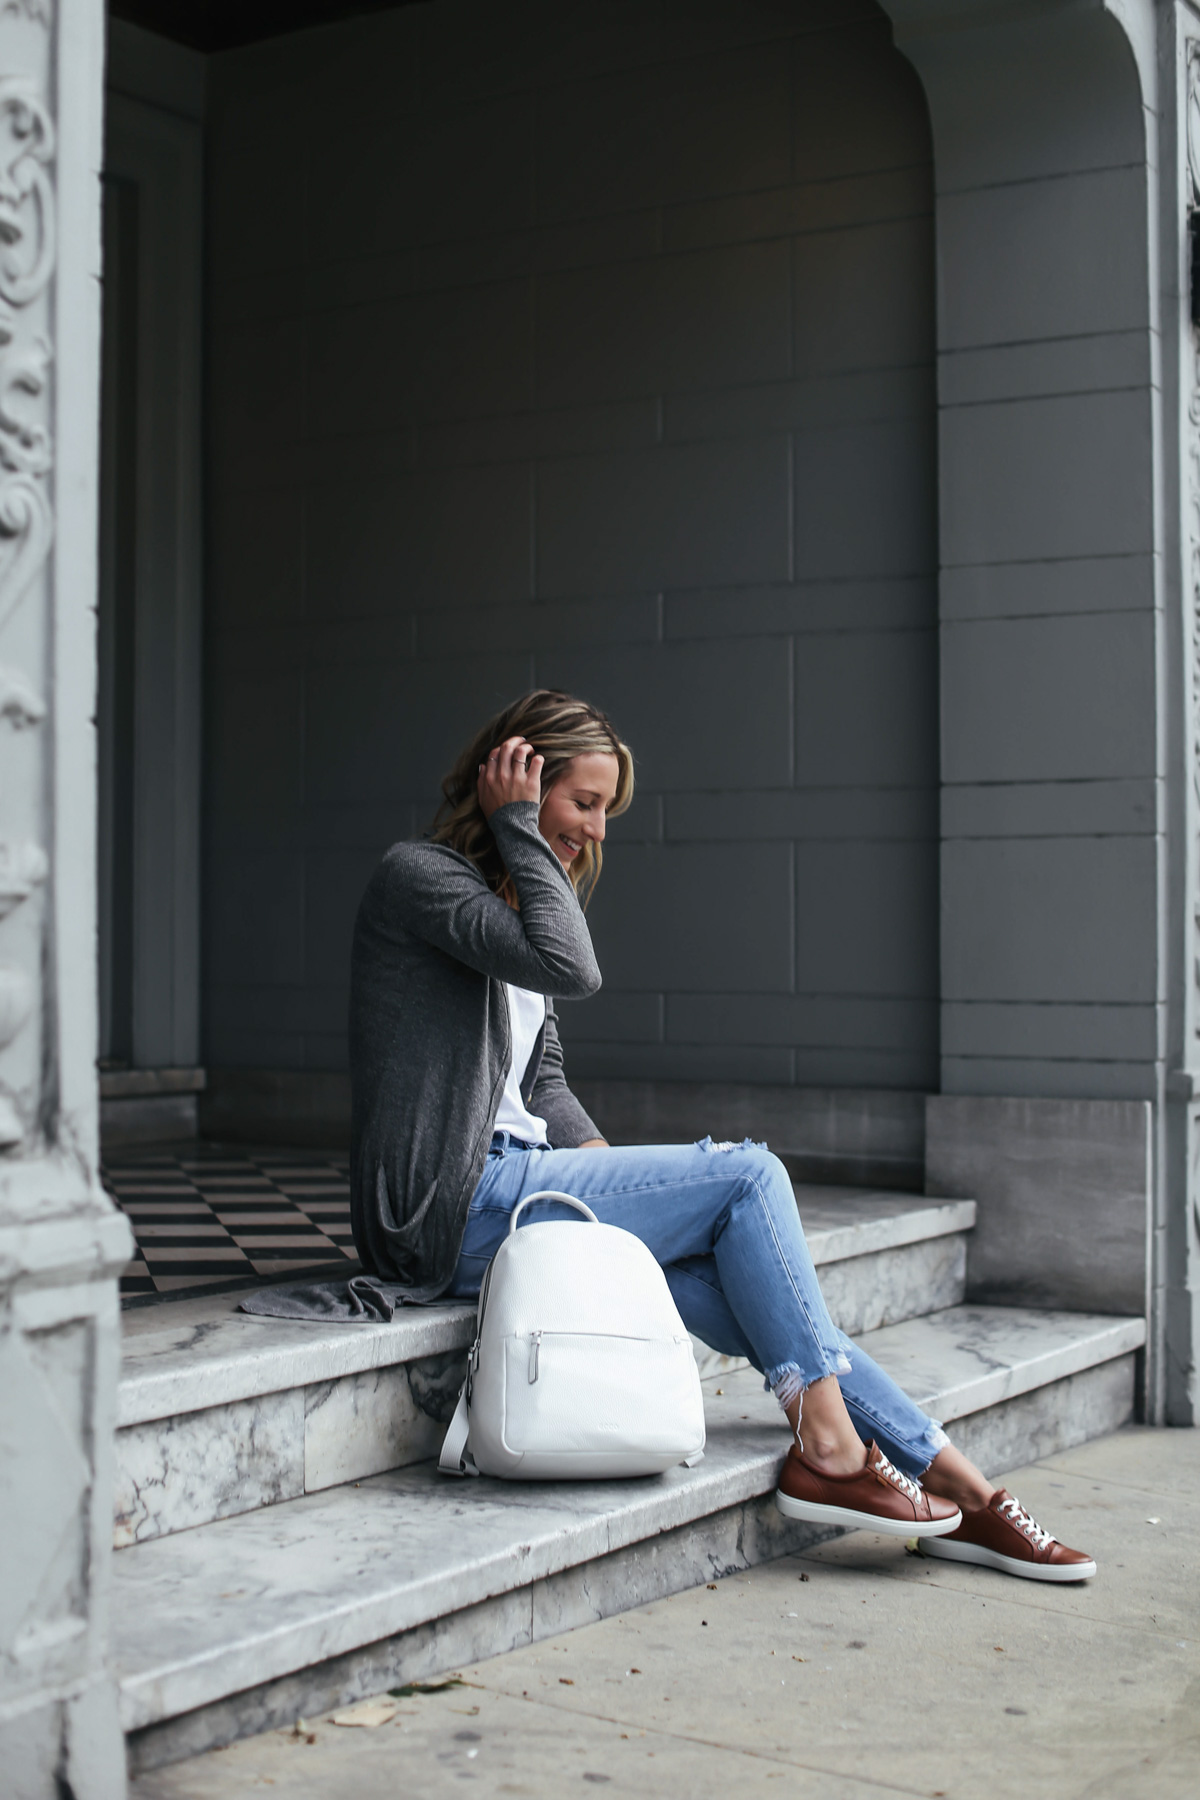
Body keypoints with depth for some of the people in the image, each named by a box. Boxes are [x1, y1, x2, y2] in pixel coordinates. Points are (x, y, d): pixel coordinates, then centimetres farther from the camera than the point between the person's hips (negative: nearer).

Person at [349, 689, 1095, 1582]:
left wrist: (603, 1163, 3)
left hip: (513, 1185, 8)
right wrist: (516, 831, -12)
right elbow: (571, 968, -22)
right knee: (748, 1174, -13)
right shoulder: (416, 874, -7)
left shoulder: (513, 891, 21)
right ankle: (828, 1448, -8)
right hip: (453, 1214, -8)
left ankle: (963, 1490, -5)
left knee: (751, 1293, -7)